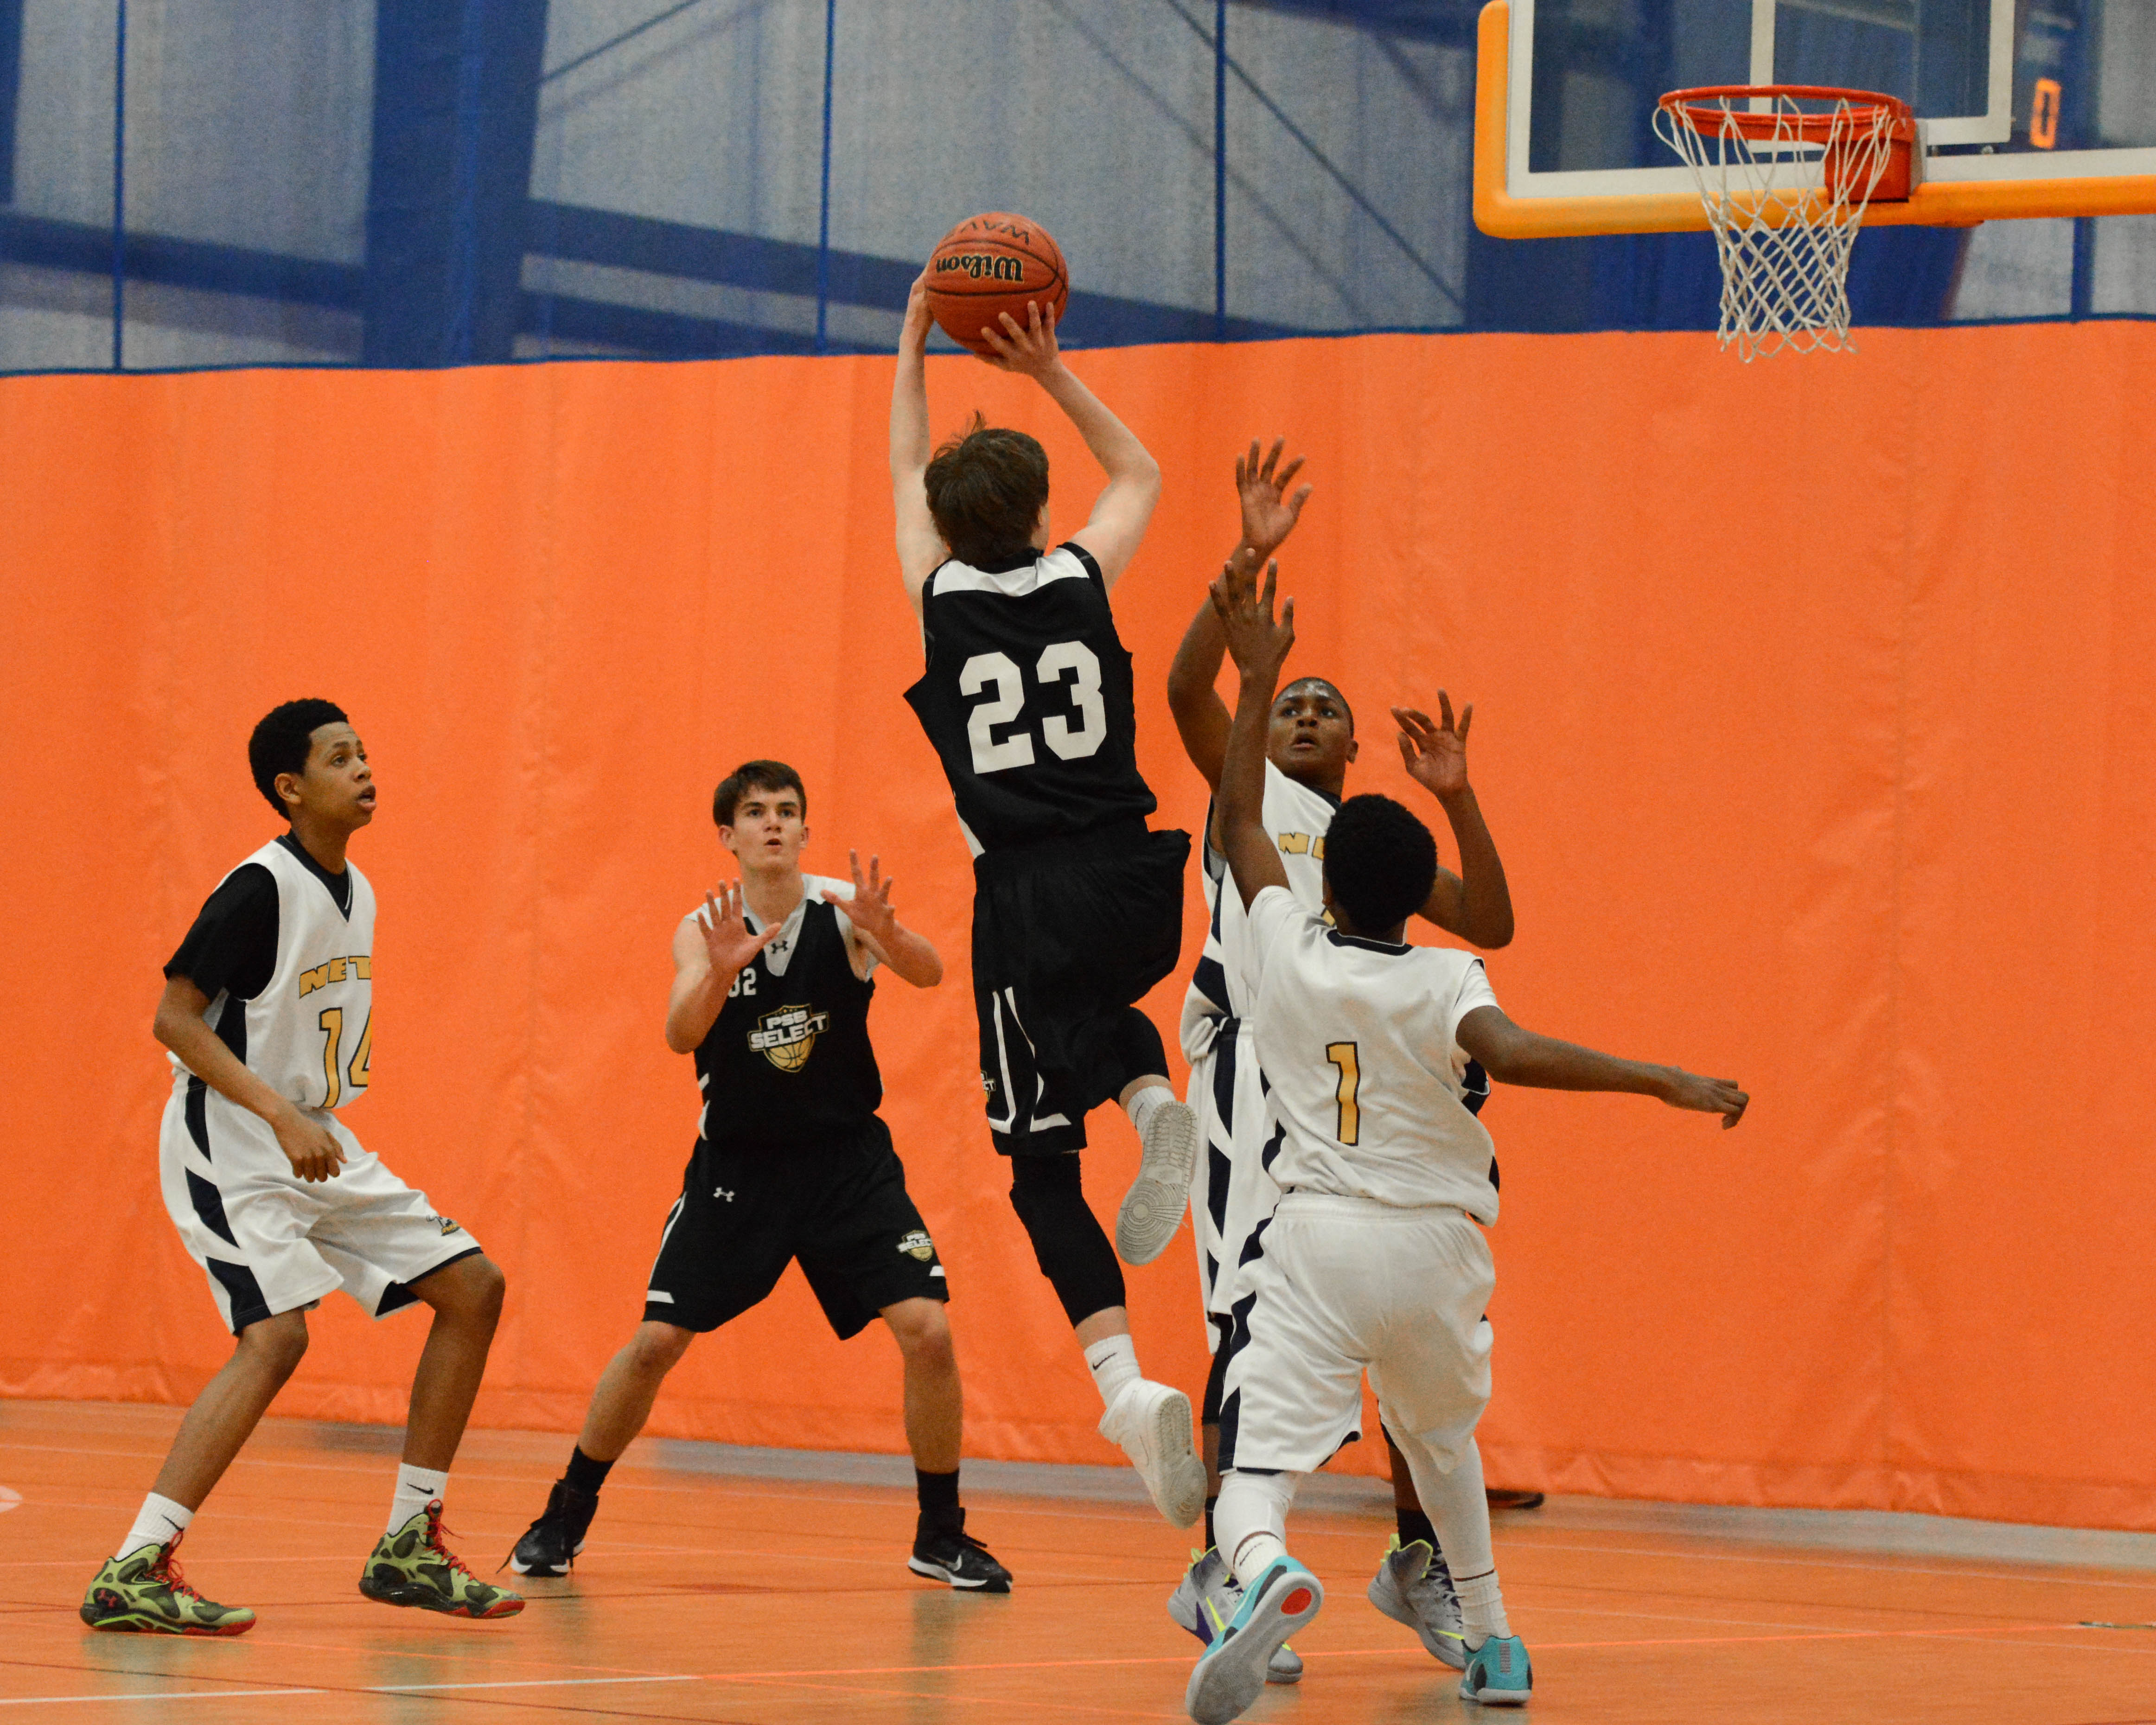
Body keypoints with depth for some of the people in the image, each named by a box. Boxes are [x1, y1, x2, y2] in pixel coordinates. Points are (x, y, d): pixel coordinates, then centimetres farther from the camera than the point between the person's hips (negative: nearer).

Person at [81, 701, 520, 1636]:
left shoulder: (355, 893, 9)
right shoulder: (261, 890, -17)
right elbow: (174, 1017, -20)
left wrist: (315, 1124, 16)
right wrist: (280, 1116, -26)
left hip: (315, 1144, 9)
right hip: (229, 1147, -9)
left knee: (472, 1287, 5)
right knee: (276, 1333, -26)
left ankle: (407, 1548, 10)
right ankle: (132, 1574, -26)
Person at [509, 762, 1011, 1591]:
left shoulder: (842, 909, -9)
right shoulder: (704, 930, -7)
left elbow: (928, 973, -25)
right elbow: (681, 1035, -22)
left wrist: (886, 934, -47)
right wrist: (719, 974, -43)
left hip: (848, 1157, 0)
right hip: (737, 1163, 0)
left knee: (927, 1331, -13)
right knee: (655, 1342, -4)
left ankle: (941, 1534, 3)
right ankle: (564, 1517, 14)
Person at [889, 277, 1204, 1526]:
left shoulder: (942, 598, 2)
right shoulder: (1082, 580, 4)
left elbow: (907, 471, 23)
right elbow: (1141, 473, 25)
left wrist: (915, 345, 30)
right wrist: (1051, 371, 23)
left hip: (1027, 897, -2)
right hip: (1132, 884, 2)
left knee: (1043, 1162, 2)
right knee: (1094, 1010, 36)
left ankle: (1125, 1379, -17)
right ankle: (1151, 1100, 1)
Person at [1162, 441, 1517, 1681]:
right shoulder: (1248, 790, 15)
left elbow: (1491, 925, 14)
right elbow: (1188, 686, -4)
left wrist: (1458, 799, 5)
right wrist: (1251, 561, -13)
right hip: (1257, 1056, -5)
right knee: (1255, 1322, -13)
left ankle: (1418, 1560, 20)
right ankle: (1221, 1572, -8)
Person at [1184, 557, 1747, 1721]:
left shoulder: (1290, 956, 3)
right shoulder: (1442, 982, -3)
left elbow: (1240, 821, 18)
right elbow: (1510, 1053, -25)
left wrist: (1257, 676, 23)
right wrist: (1664, 1082, -22)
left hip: (1318, 1234, -1)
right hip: (1434, 1247, 1)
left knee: (1257, 1463, -12)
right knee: (1440, 1438, 28)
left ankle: (1264, 1569, -46)